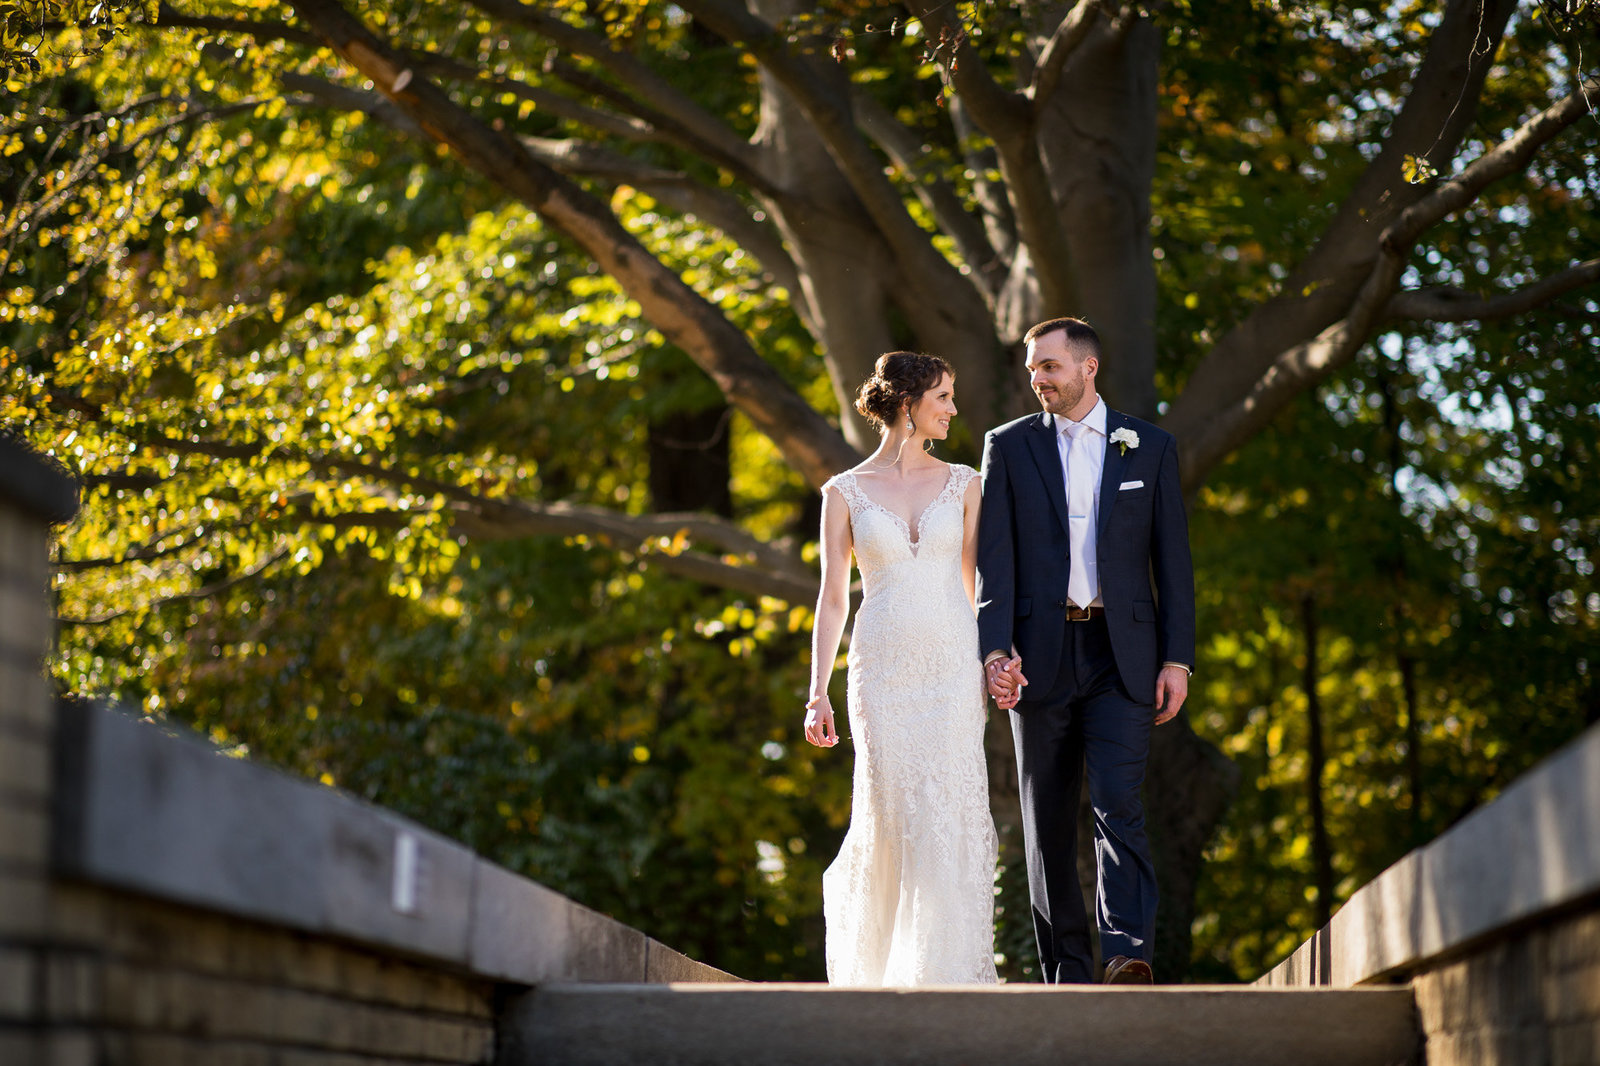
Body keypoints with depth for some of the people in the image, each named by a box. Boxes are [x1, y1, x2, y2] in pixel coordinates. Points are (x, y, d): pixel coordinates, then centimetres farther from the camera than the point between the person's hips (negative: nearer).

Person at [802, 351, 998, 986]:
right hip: (884, 665, -1)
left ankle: (950, 972, -4)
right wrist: (818, 694, -3)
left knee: (952, 813, -8)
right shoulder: (845, 492, 5)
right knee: (889, 815, -4)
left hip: (954, 665, 1)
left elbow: (977, 581, 10)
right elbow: (832, 599, 4)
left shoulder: (961, 484, 10)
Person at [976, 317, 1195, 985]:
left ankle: (1127, 953, -25)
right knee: (1048, 821, 4)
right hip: (1040, 652, 1)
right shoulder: (1008, 447, 7)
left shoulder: (1150, 448, 6)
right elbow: (993, 560, 0)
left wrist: (1177, 660, -3)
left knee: (1117, 801, -18)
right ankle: (1067, 973, 11)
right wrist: (996, 651, -13)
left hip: (1121, 655, -1)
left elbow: (1172, 560, 6)